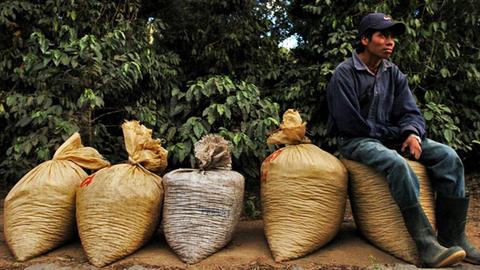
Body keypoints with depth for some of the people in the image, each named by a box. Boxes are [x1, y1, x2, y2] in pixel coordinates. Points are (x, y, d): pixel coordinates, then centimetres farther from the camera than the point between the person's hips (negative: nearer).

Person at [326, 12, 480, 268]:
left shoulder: (393, 73, 10)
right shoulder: (344, 74, -10)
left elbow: (410, 111, 7)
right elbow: (349, 123, -15)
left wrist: (412, 132, -18)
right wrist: (394, 133, -7)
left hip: (390, 138, 7)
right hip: (357, 141, -6)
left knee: (448, 156, -12)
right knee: (396, 162, -37)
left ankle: (453, 238, -11)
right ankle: (427, 245, -32)